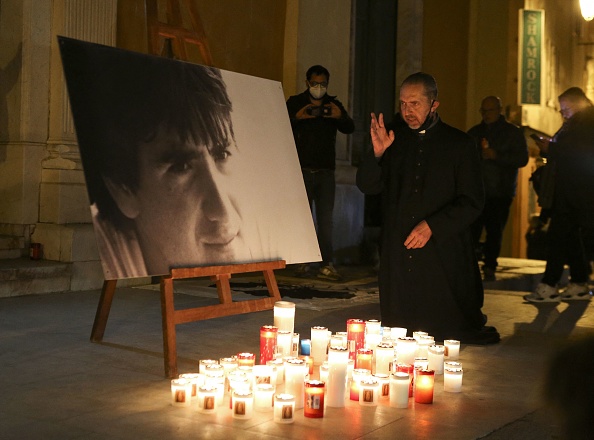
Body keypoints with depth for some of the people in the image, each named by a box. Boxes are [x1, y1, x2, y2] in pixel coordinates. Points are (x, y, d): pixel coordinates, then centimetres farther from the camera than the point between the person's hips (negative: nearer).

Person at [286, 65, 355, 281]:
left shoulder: (333, 104, 10)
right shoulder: (295, 103, 4)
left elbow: (350, 128, 0)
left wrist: (340, 116, -22)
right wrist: (297, 117, -28)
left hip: (326, 171, 2)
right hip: (302, 170, -1)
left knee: (326, 218, -2)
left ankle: (327, 264, -3)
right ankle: (303, 261, 10)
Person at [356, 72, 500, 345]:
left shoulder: (459, 144, 2)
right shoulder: (393, 140, 11)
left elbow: (472, 202, -2)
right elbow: (367, 186, 6)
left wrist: (432, 225, -15)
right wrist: (377, 154, -12)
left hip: (443, 255, -2)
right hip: (398, 254, 3)